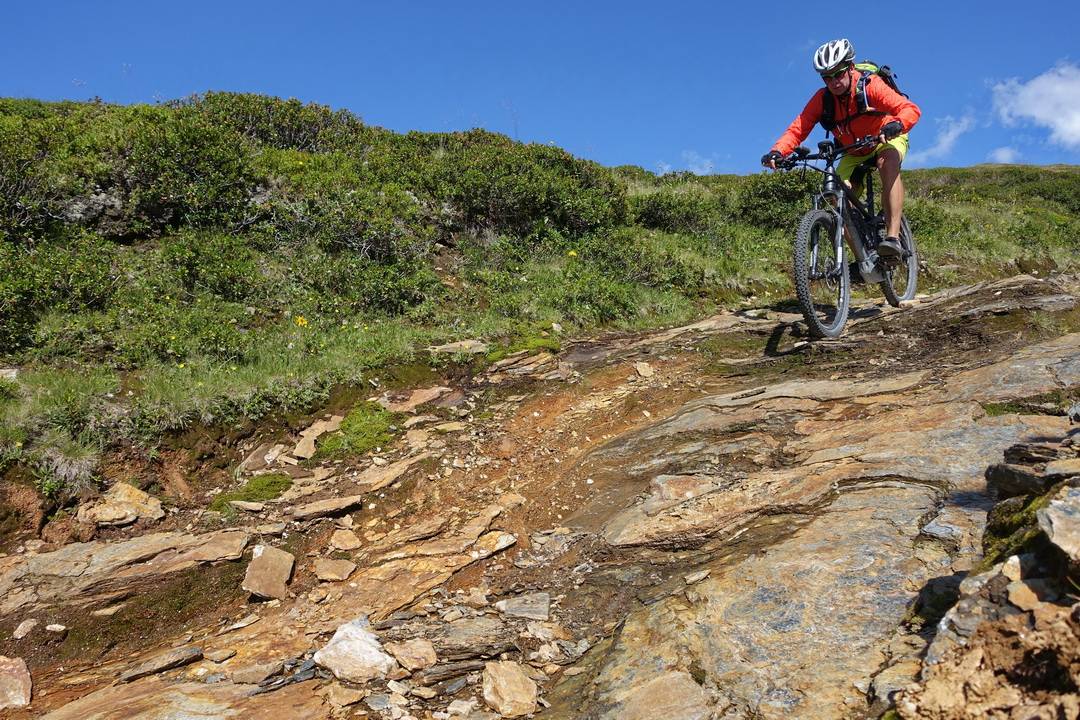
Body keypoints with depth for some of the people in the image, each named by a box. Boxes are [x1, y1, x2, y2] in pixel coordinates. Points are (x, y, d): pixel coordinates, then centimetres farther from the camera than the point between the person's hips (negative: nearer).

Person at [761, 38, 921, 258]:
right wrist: (777, 152, -42)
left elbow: (911, 109, -37)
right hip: (854, 153, 4)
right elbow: (797, 128, -23)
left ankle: (893, 237, -44)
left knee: (888, 165, -37)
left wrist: (896, 125, -60)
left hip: (887, 140, -4)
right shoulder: (822, 98, -18)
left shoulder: (870, 85, -27)